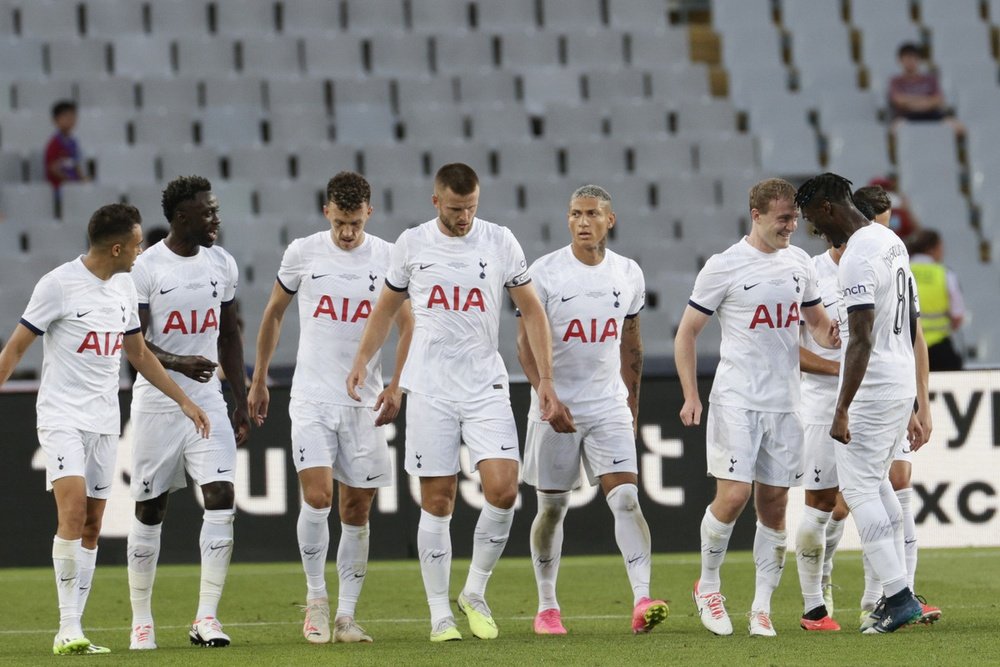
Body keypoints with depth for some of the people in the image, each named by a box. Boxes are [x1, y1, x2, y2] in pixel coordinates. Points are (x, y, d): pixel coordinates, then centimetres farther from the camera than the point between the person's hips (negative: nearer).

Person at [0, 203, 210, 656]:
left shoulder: (124, 287, 10)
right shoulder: (59, 284, -11)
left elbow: (138, 354, 22)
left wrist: (183, 400, 21)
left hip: (104, 422, 7)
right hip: (62, 416, -7)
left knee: (91, 527, 4)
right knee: (73, 510, -20)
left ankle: (73, 630, 7)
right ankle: (68, 628, -18)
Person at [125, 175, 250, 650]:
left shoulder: (222, 264, 7)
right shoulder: (145, 269, -9)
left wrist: (241, 401, 13)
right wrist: (178, 364, -30)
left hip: (208, 400, 4)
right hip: (157, 402, -4)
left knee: (222, 497, -11)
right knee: (150, 508, 4)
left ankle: (206, 618, -9)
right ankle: (141, 621, 15)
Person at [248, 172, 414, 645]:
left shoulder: (389, 258, -1)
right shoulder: (303, 253, 0)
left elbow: (407, 326, 5)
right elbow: (273, 313, 13)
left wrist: (396, 385, -9)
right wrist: (258, 381, 14)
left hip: (364, 402, 1)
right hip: (312, 398, -1)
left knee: (356, 511, 3)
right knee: (316, 497, -16)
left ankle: (346, 615, 11)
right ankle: (315, 596, 2)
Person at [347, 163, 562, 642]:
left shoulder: (500, 242, 2)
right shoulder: (412, 244, 3)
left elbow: (531, 310, 9)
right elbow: (386, 307, 16)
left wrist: (545, 378, 3)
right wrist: (362, 361, 4)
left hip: (487, 388, 0)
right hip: (429, 391, 0)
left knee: (503, 488, -14)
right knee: (437, 501, 0)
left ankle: (475, 593, 5)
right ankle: (439, 613, 8)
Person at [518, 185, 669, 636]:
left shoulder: (628, 275, 5)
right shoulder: (545, 273, -6)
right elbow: (526, 343, -7)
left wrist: (632, 402, 19)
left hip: (609, 408, 2)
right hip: (556, 410, -2)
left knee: (626, 498, -14)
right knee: (552, 509, 7)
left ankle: (642, 600, -23)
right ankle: (547, 607, 19)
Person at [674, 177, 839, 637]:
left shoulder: (798, 262, 10)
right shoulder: (724, 266, -6)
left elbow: (816, 322, 22)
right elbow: (687, 331, -1)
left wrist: (830, 336, -3)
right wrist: (690, 395, -10)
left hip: (785, 403, 5)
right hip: (736, 401, -5)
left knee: (774, 505, 4)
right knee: (733, 496, -13)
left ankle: (761, 607, 9)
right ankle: (708, 586, 9)